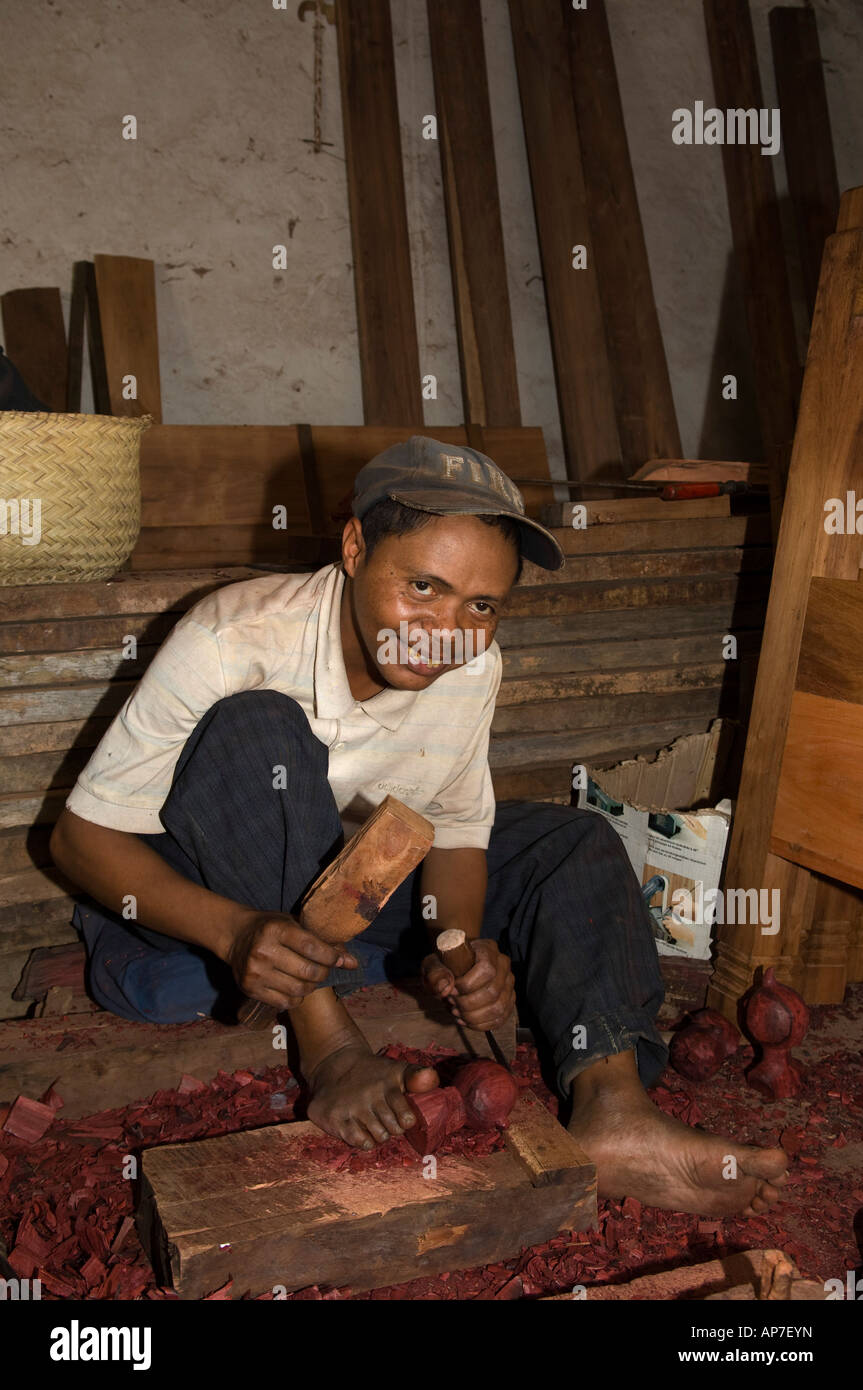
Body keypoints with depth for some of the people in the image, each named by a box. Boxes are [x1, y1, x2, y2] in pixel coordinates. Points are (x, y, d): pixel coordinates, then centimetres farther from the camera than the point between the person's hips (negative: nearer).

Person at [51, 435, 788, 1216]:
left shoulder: (473, 669, -13)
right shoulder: (234, 642, -27)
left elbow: (457, 831, 0)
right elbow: (82, 837, -23)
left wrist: (463, 947, -22)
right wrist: (236, 930, -40)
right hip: (194, 903, -4)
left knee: (577, 846, -8)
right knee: (258, 727, -34)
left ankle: (611, 1106, -28)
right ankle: (327, 1046, -27)